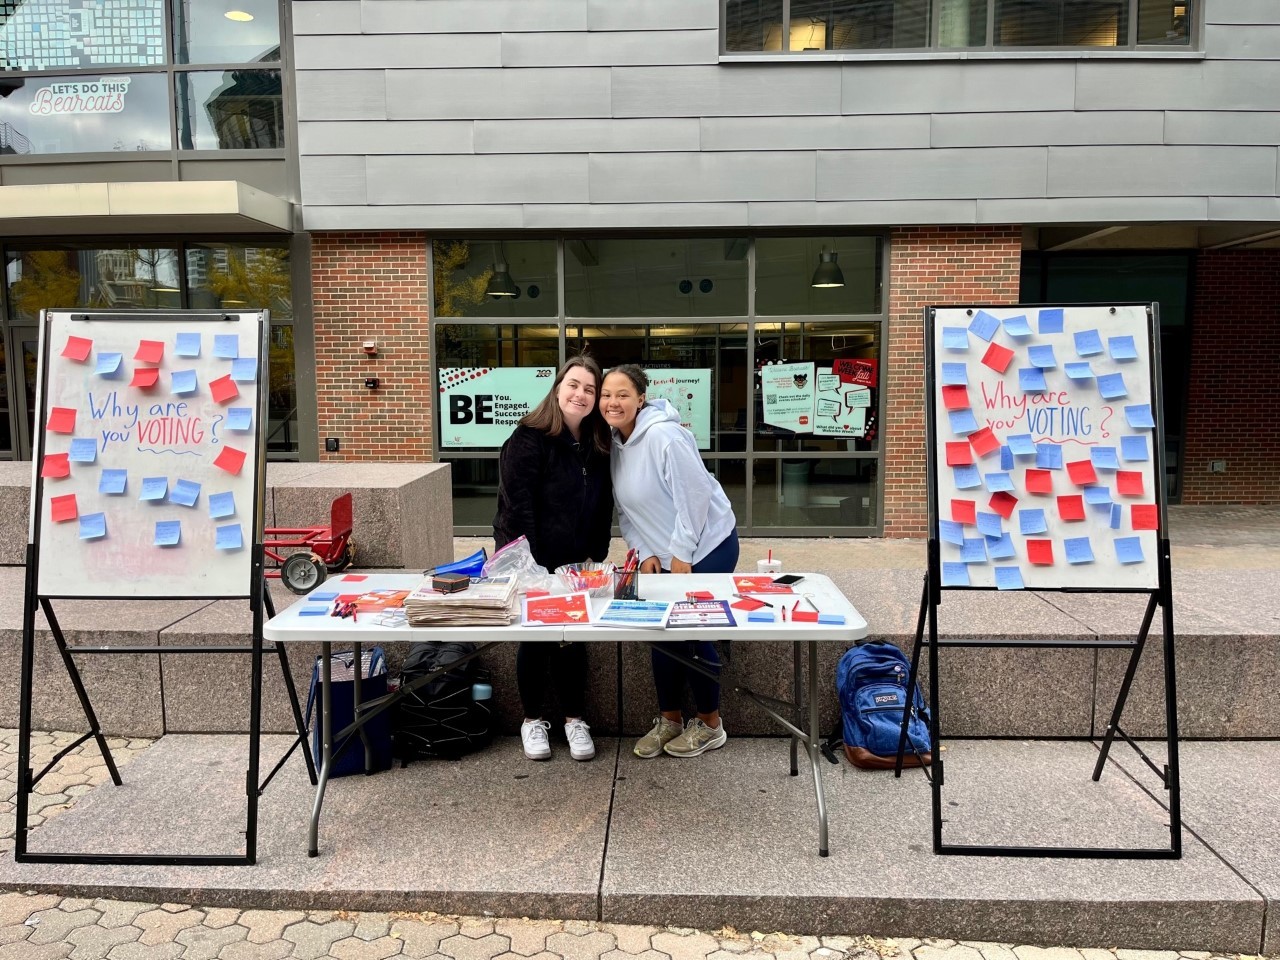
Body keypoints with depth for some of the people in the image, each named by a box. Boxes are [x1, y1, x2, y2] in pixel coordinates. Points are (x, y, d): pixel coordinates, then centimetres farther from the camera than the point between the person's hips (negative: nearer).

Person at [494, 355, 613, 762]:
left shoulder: (598, 446, 2)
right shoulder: (528, 439, -17)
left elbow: (603, 507, 7)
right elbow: (517, 507, -19)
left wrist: (595, 556, -1)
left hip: (574, 562, 5)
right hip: (529, 561, -5)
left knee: (574, 637, 10)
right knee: (534, 637, 7)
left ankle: (574, 719, 26)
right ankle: (532, 720, 25)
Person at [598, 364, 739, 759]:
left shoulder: (663, 436, -23)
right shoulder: (613, 443, 2)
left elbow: (694, 496, -23)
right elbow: (625, 508, 6)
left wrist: (681, 554, -18)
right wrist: (644, 553, -3)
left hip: (707, 544, -7)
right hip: (664, 553, 8)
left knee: (693, 632, -2)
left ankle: (710, 724, 18)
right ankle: (669, 718, 26)